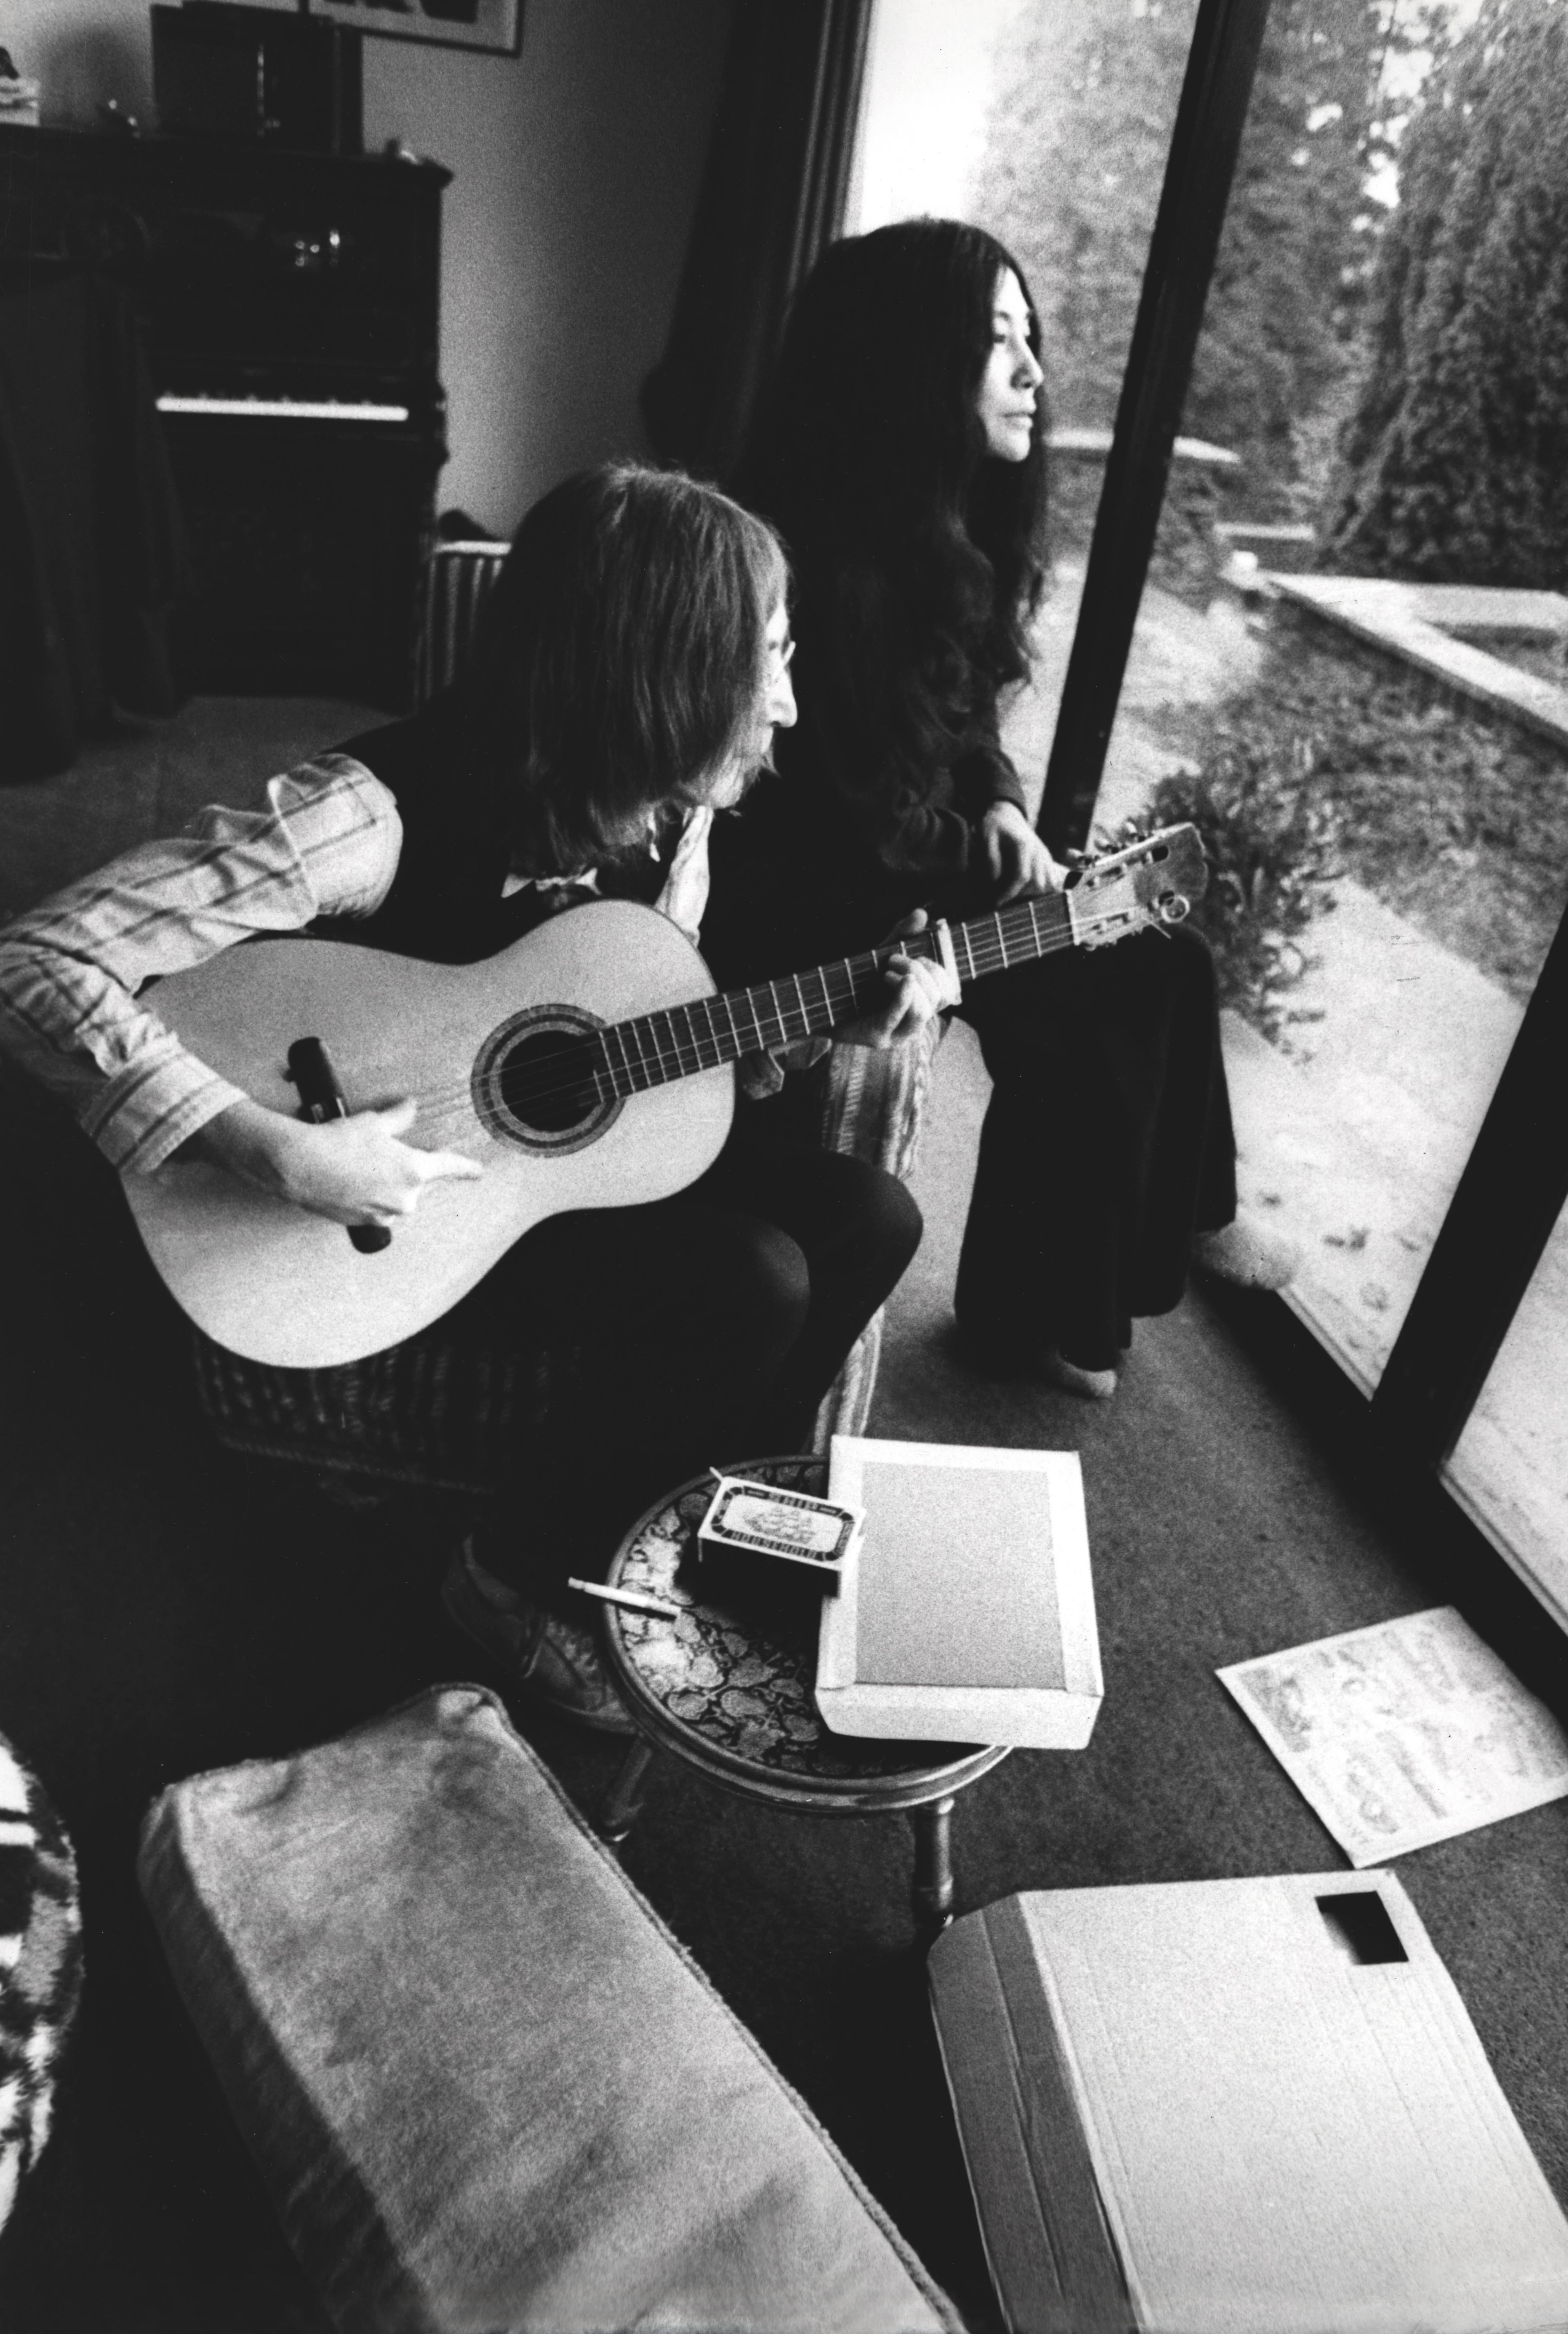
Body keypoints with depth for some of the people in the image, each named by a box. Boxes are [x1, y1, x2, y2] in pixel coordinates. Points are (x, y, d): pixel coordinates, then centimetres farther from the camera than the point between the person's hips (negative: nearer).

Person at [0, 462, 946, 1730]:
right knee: (747, 1285, -24)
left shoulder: (666, 802, -8)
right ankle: (523, 1576, 2)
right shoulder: (385, 809, -32)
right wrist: (284, 1154, -41)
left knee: (867, 1219, -6)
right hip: (416, 1187, -7)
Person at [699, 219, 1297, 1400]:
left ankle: (1176, 1219, 18)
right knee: (1082, 1003, -18)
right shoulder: (811, 553, -22)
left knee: (1158, 956, -2)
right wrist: (985, 853, -12)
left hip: (906, 866, 9)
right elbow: (821, 812, -23)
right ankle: (1037, 1307, 2)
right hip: (797, 898, -9)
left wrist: (999, 808, -4)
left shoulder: (950, 527, 6)